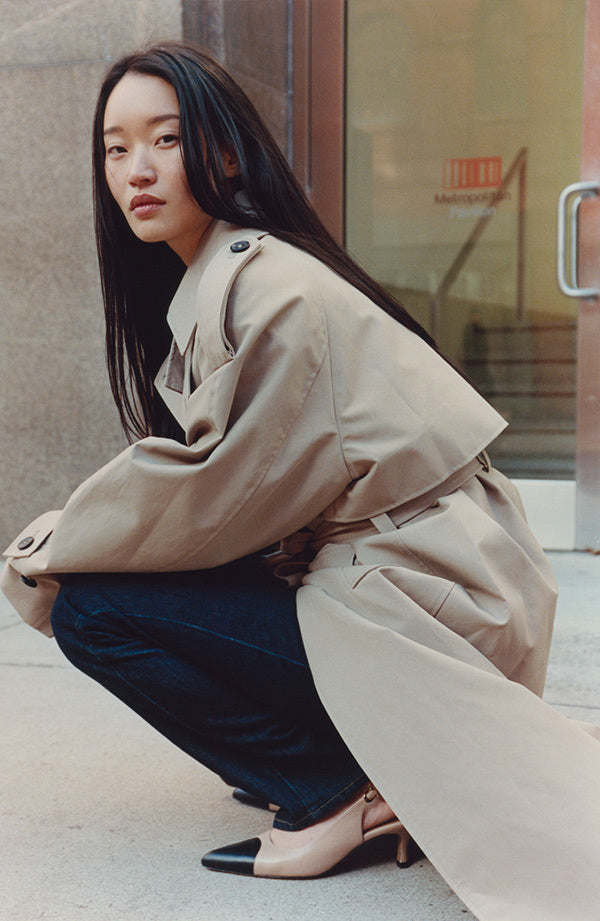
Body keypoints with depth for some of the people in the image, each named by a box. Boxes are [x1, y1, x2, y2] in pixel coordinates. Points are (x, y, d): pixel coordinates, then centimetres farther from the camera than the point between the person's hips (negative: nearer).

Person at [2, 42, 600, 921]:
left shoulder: (267, 288, -18)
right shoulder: (206, 284, 13)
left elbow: (211, 487, -17)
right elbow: (212, 477, 14)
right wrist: (72, 531, 2)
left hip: (416, 607, -10)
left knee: (92, 607, -10)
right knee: (94, 570, 15)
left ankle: (335, 793, -3)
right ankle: (336, 757, 14)